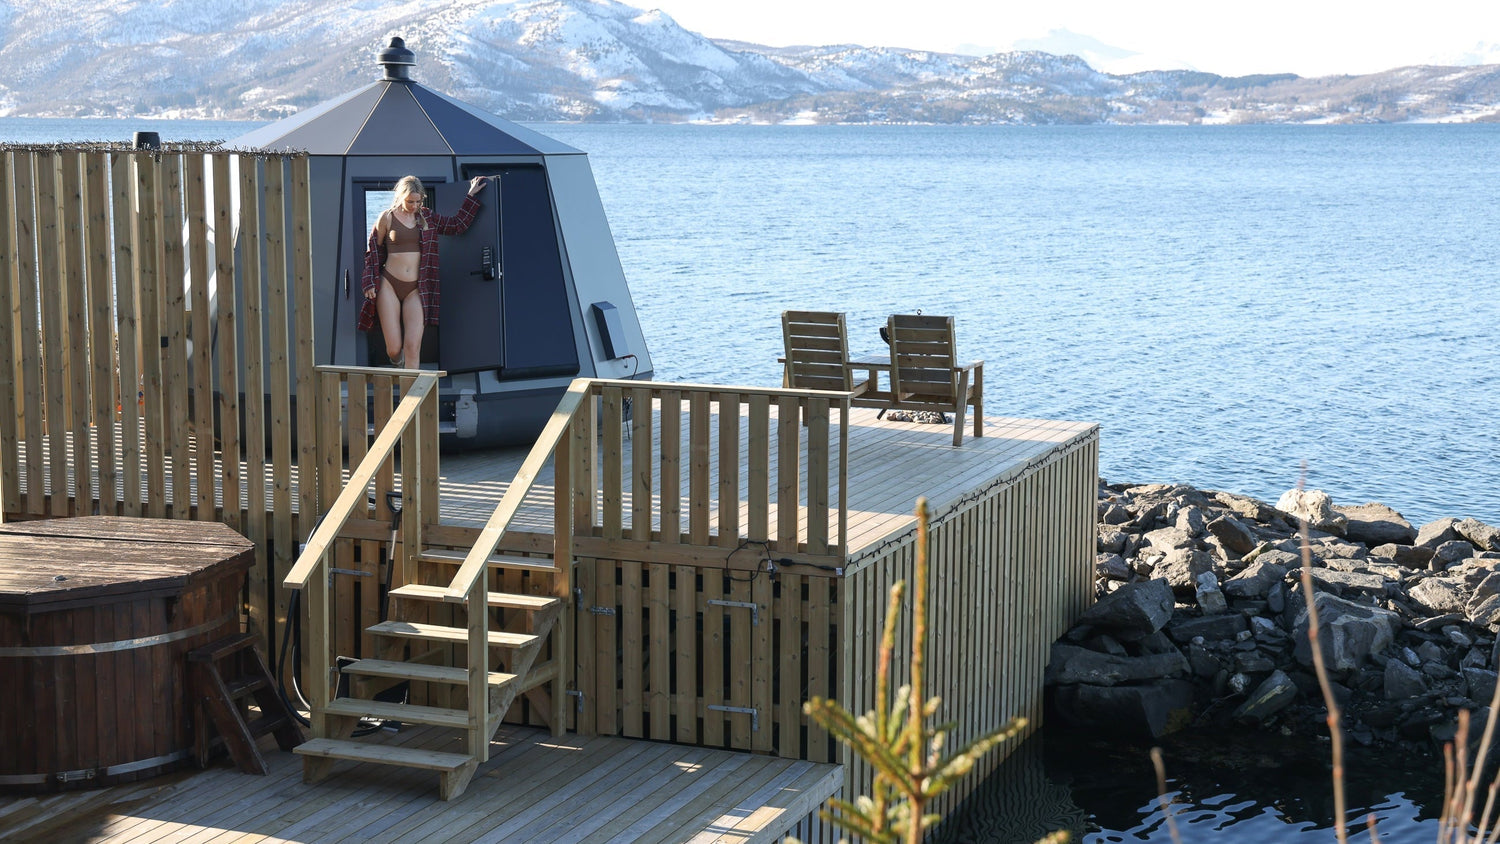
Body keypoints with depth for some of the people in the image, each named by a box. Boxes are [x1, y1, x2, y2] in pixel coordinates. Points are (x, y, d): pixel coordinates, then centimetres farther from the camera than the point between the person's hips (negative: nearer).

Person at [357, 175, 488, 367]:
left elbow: (457, 225, 15)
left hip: (415, 289, 2)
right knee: (394, 349, -3)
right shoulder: (387, 217, 2)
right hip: (389, 286, -2)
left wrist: (472, 195, 12)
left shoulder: (426, 217, 10)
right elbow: (374, 251, 8)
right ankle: (397, 366, 32)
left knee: (413, 347, -11)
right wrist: (371, 284, 2)